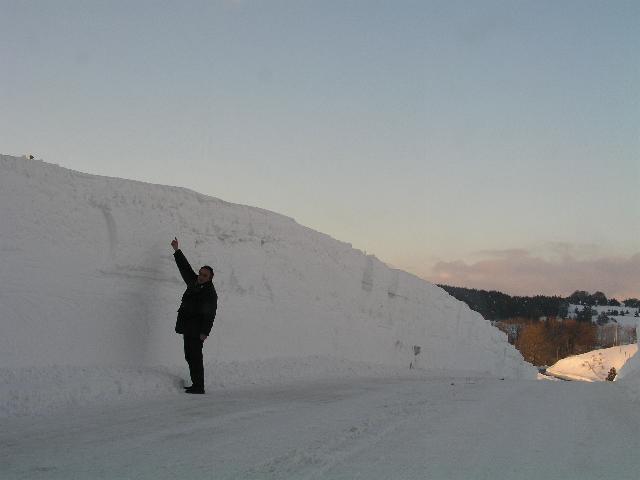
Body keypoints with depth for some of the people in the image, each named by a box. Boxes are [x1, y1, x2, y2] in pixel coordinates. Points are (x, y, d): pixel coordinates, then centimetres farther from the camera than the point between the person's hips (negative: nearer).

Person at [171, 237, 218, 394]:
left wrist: (205, 332, -23)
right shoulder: (193, 282, 13)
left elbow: (210, 315, -16)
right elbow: (185, 268, 26)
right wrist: (177, 251, 30)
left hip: (197, 331, -9)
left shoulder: (210, 293, -11)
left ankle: (199, 386, -11)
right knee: (190, 356, 11)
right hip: (188, 329, 9)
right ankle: (196, 385, 16)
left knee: (195, 357, -11)